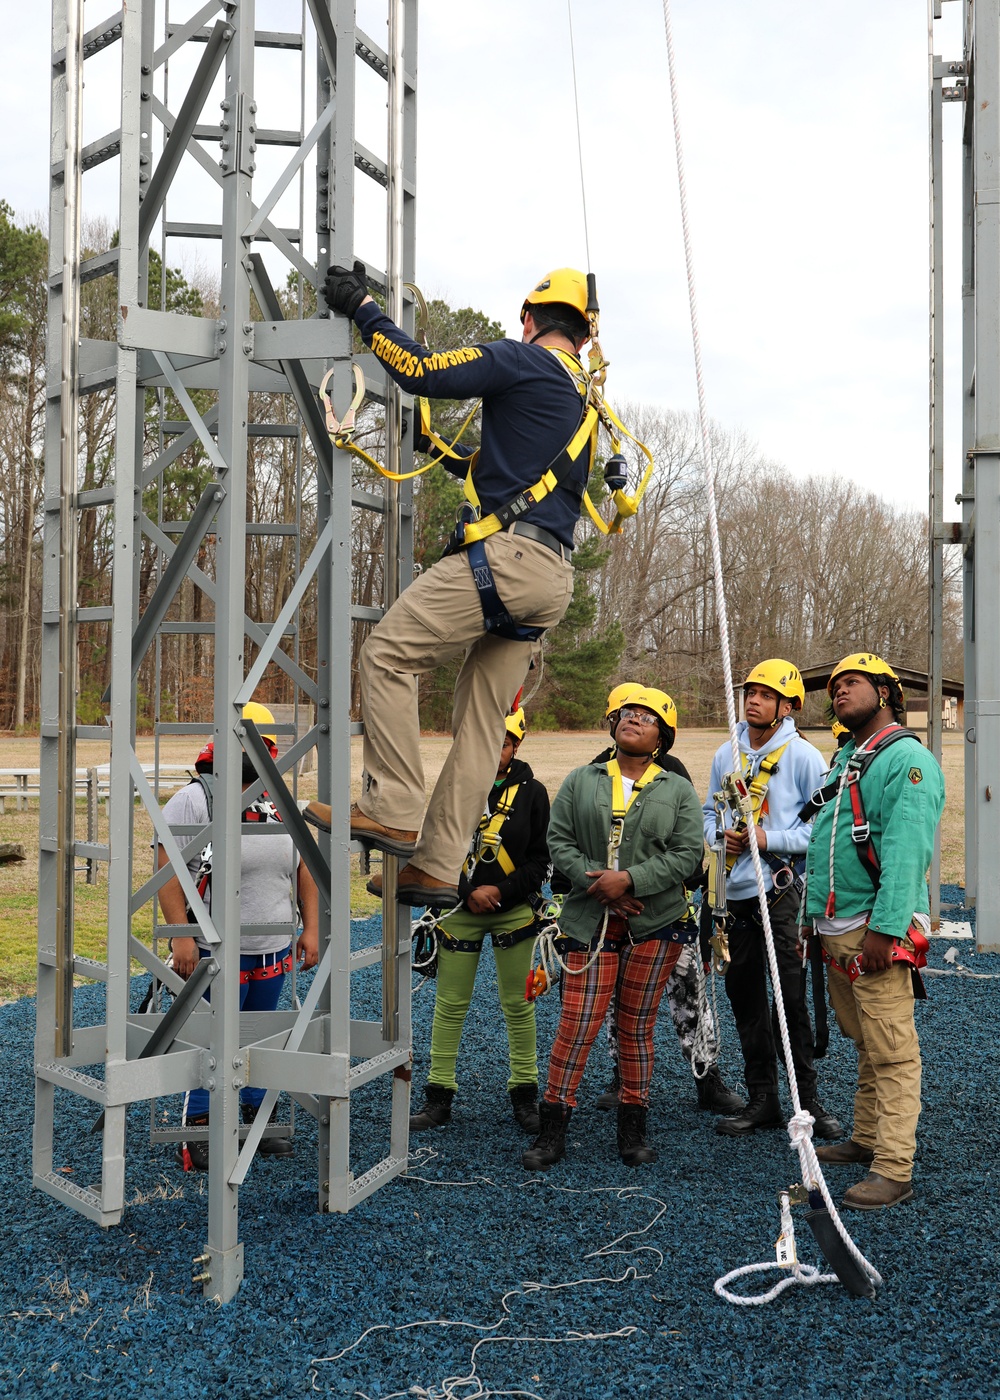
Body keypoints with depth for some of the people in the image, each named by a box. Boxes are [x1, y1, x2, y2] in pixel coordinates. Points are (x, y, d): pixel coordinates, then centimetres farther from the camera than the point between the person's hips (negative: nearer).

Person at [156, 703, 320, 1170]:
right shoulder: (193, 800, -9)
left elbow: (304, 869, 16)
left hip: (275, 954, 6)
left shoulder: (280, 806, 11)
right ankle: (197, 1136, 10)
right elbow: (167, 869, -14)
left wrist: (310, 928, 10)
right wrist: (181, 934, -20)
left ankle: (253, 1121, 28)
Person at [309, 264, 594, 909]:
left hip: (507, 554, -9)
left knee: (387, 653, -3)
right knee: (482, 721, 8)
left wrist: (363, 308, 2)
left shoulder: (522, 360, 1)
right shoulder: (585, 398, 26)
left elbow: (423, 372, -8)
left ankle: (392, 813, -6)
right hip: (554, 578, 9)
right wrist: (453, 456, 40)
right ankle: (437, 868, 10)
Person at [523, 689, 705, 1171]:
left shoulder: (678, 791, 7)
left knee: (637, 1025, 9)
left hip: (654, 923, 0)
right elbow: (559, 841, 4)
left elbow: (687, 854, -2)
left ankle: (633, 1127, 22)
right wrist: (599, 883, -10)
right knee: (577, 1023, -4)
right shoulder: (581, 780, 9)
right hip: (592, 921, 0)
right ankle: (552, 1129, 7)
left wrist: (629, 880, -13)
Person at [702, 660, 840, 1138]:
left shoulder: (803, 757, -6)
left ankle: (806, 1099, 9)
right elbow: (709, 812, 20)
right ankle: (762, 1099, 23)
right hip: (737, 890, 6)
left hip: (783, 890, -6)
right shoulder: (726, 755, 11)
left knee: (790, 999, -4)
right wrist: (720, 835, -2)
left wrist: (770, 839, -16)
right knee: (744, 995, 11)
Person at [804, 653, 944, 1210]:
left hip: (879, 931, -9)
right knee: (866, 1045, 19)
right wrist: (814, 917, 18)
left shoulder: (907, 758, -11)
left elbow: (906, 851, -21)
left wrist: (884, 926, -26)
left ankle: (894, 1169, -2)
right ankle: (867, 1139, 29)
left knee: (892, 1052, -5)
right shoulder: (845, 761, 19)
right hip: (837, 930, 9)